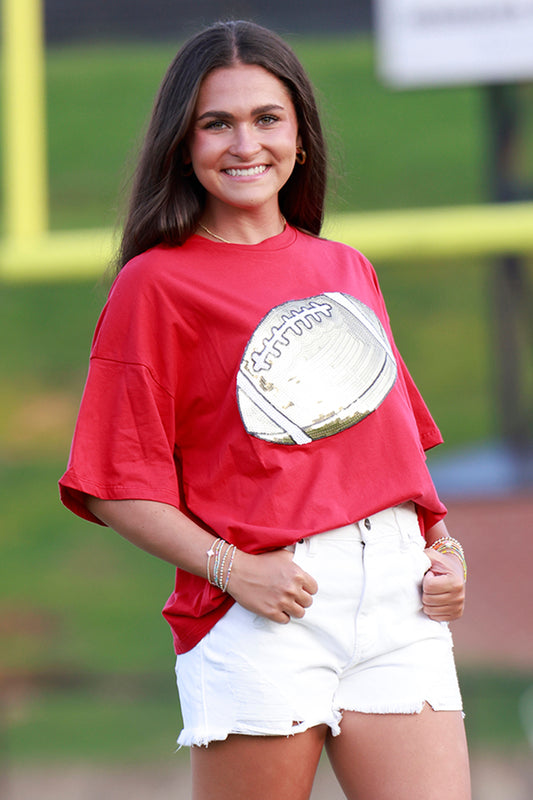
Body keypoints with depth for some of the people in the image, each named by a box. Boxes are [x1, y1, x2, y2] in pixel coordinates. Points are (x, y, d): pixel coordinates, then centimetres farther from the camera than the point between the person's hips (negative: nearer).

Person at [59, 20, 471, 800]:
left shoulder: (348, 270, 18)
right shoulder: (156, 283, 1)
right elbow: (119, 486, -3)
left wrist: (443, 549, 7)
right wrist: (232, 569, -15)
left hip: (399, 595, 5)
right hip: (261, 614, -5)